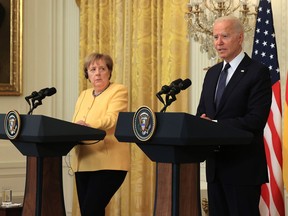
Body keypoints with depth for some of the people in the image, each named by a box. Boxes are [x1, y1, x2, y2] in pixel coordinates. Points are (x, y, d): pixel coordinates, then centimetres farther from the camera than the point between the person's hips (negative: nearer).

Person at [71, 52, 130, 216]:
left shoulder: (119, 91, -1)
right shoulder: (84, 95, 20)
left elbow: (111, 119, -18)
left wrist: (88, 125, -36)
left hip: (108, 163, -7)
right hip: (83, 163, 7)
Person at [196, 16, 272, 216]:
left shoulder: (258, 72, -8)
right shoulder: (212, 73, 15)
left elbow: (256, 119, -17)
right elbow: (202, 112, 16)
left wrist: (215, 124, -23)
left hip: (243, 167, -7)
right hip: (215, 165, 7)